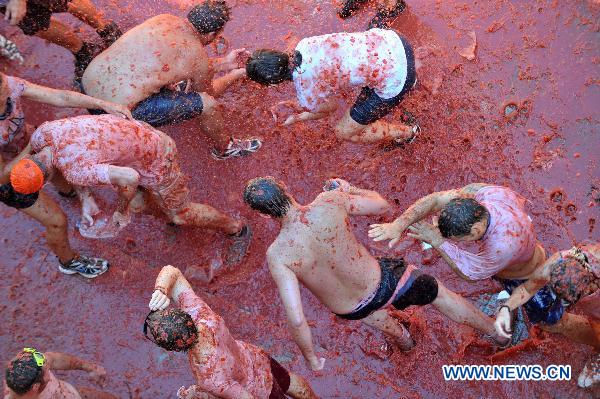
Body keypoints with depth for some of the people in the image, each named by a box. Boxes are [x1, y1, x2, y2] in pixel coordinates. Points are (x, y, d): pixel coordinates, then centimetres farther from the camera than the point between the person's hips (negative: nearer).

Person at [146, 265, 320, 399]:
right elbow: (171, 272, -24)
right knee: (291, 382, 37)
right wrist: (160, 291, -46)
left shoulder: (212, 379, -48)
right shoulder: (197, 313, -37)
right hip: (257, 358, 6)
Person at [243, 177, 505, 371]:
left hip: (352, 311, 1)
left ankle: (403, 340, 71)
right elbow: (382, 206, -7)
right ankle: (495, 331, 51)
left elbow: (296, 320, -30)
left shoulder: (277, 255, -28)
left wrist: (311, 359, -12)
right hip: (382, 283, -1)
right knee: (440, 294, 29)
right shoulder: (331, 202, -26)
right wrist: (348, 190, 11)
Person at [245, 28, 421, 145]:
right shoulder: (304, 44, -3)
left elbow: (331, 107, 6)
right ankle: (410, 80, 66)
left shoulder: (307, 98, -19)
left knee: (344, 132, 12)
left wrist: (299, 118, 21)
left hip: (394, 80, -6)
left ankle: (408, 132, 33)